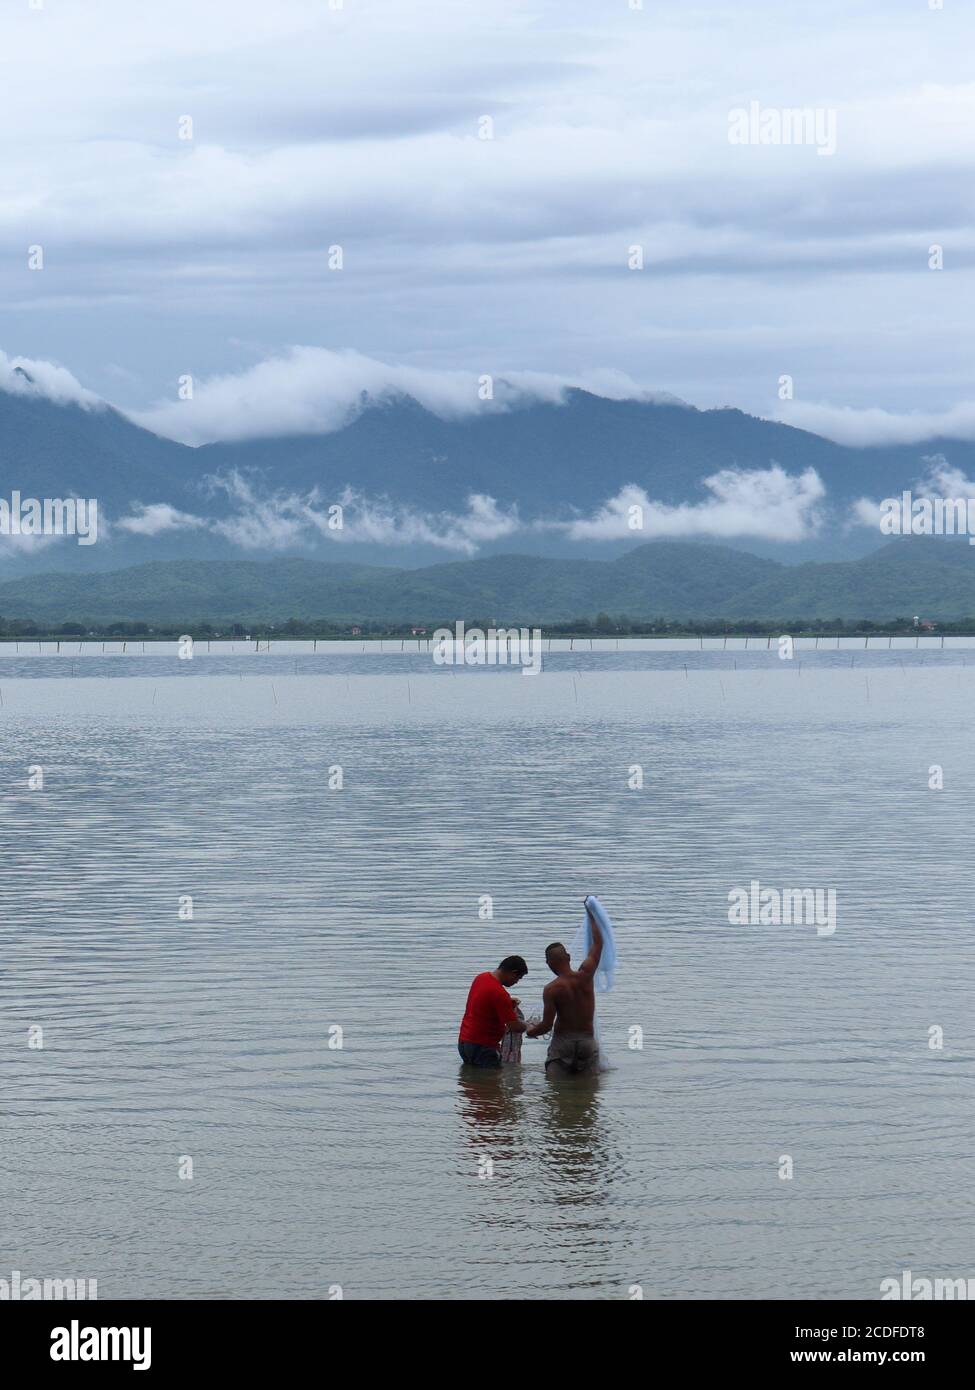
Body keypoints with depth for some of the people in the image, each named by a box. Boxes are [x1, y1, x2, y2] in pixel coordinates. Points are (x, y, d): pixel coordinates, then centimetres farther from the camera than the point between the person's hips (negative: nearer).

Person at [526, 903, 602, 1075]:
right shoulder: (585, 975, -4)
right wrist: (590, 914, 19)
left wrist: (530, 1031, 10)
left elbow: (547, 1025, -12)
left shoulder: (551, 989, -12)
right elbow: (598, 943, 9)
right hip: (587, 1040, 3)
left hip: (563, 1040, -3)